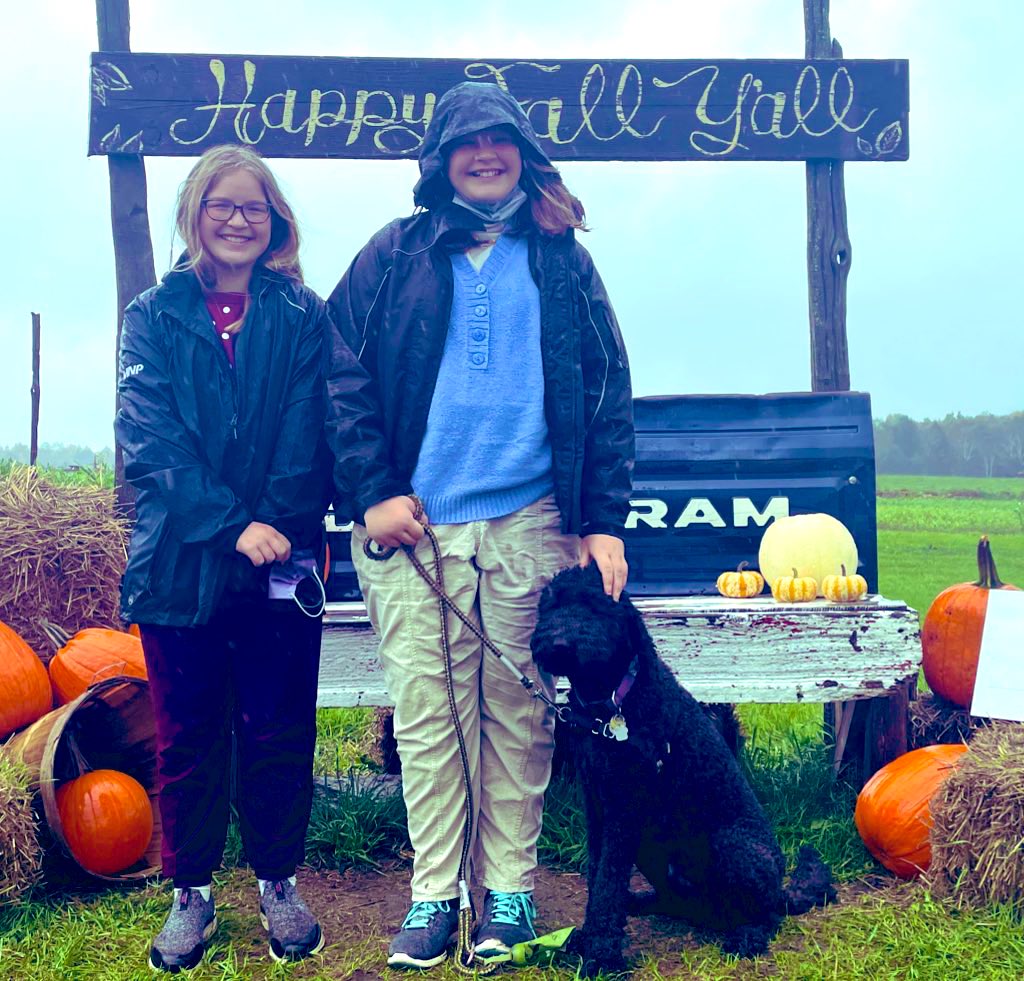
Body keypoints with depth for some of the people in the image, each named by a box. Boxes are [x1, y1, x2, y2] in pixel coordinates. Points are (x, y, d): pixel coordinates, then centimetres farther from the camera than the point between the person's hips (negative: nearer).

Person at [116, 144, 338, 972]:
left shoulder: (302, 315, 7)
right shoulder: (155, 315, 7)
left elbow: (307, 431, -2)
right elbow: (150, 437, -5)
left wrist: (276, 523, -17)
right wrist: (229, 524, -16)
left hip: (281, 563, 0)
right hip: (178, 562, 1)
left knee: (279, 732, 8)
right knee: (187, 737, 9)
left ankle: (279, 883, 26)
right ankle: (191, 895, 25)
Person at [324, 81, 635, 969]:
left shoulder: (562, 262, 12)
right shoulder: (396, 255, 10)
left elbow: (609, 398, 9)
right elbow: (343, 378, 6)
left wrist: (605, 522, 1)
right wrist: (374, 491, -6)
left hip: (531, 521, 0)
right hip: (416, 522, 0)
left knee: (518, 712, 4)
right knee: (426, 710, 1)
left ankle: (509, 888, 16)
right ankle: (434, 892, 12)